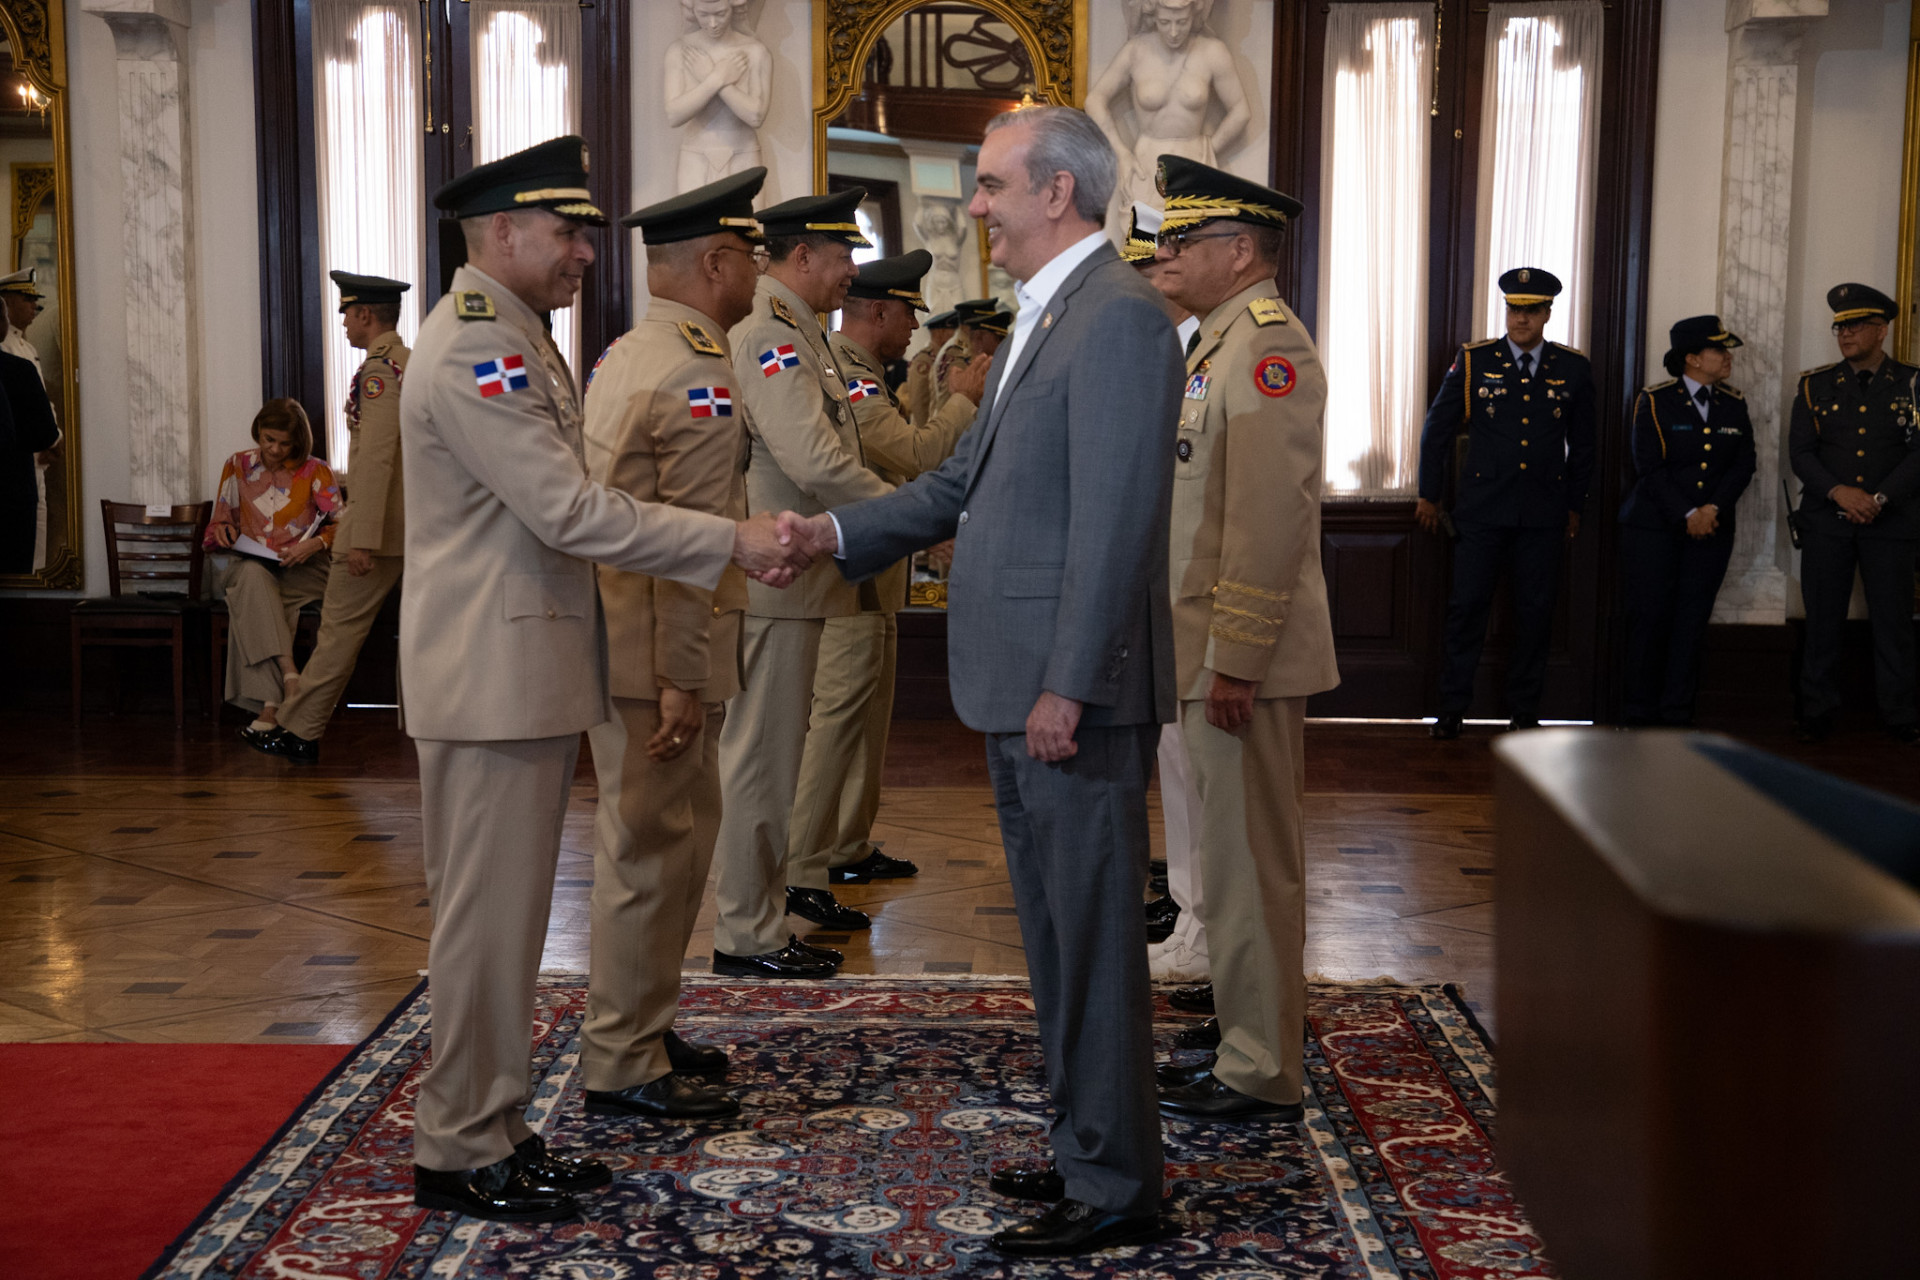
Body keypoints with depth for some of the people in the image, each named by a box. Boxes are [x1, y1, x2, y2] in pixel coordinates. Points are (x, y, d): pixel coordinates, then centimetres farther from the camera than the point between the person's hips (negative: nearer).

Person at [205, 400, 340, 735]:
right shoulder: (238, 466, 13)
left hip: (302, 571, -2)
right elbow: (220, 519, 21)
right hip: (249, 565, 2)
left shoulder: (315, 472, 6)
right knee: (253, 577, -38)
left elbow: (341, 525, 1)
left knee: (252, 604, -35)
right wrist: (223, 530, -3)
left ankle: (268, 707, -44)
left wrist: (315, 543, -19)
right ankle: (289, 675, -52)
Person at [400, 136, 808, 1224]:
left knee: (508, 911, 15)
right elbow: (570, 512, -22)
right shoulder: (473, 350, -17)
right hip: (491, 676, -10)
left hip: (533, 672, 10)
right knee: (488, 914, -2)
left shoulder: (523, 342, 17)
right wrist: (732, 541, -20)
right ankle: (459, 1153, 10)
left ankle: (497, 1129, 26)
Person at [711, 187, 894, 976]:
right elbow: (816, 464, -28)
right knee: (760, 753, -2)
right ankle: (746, 935, 7)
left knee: (776, 748, 21)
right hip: (772, 580, -11)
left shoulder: (796, 334, 16)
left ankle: (772, 888, 36)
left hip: (796, 576, 11)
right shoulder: (767, 338, -18)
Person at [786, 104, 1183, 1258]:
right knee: (1058, 933, 17)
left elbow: (1115, 524, -21)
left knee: (1095, 937, -1)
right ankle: (1089, 1150, 30)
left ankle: (1118, 1188, 11)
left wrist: (1068, 687, -22)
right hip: (1023, 688, 10)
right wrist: (839, 532, 12)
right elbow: (968, 482, 22)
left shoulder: (1119, 318, -15)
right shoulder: (1048, 318, 17)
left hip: (1078, 695, -10)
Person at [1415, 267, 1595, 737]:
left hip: (1544, 513, 1)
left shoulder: (1573, 369, 6)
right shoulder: (1473, 360, 1)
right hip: (1482, 508, -1)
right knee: (1468, 606, -1)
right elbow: (1437, 429, 7)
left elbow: (1582, 444, 14)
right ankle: (1452, 708, 10)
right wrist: (1428, 495, 7)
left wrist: (1574, 504, 15)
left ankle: (1525, 711, 16)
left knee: (1535, 611, 5)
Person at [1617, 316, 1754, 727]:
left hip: (1712, 529, 4)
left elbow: (1743, 464, 6)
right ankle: (1640, 713, 5)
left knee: (1693, 620, 1)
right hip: (1653, 528, -4)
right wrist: (1686, 515, -15)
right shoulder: (1654, 401, -2)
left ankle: (1677, 714, 6)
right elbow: (1650, 468, -9)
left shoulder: (1734, 404, 11)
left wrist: (1714, 508, -9)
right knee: (1651, 617, -4)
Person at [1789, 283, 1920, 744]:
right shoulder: (1815, 385, 7)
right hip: (1825, 520, 1)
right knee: (1823, 618, 4)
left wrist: (1879, 499, -14)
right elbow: (1799, 451, 2)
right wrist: (1839, 492, -13)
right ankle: (1817, 710, 13)